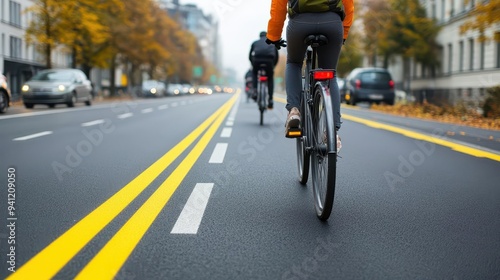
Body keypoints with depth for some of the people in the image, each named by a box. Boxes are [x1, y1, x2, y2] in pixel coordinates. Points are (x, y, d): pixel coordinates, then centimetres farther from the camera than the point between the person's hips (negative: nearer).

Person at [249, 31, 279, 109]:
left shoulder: (255, 43, 29)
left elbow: (250, 56, 29)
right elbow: (277, 57, 28)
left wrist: (253, 65, 40)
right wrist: (273, 66, 39)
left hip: (257, 60, 0)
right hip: (269, 61, 0)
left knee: (254, 73, 32)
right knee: (270, 79, 21)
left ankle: (255, 91, 13)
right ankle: (270, 100, 10)